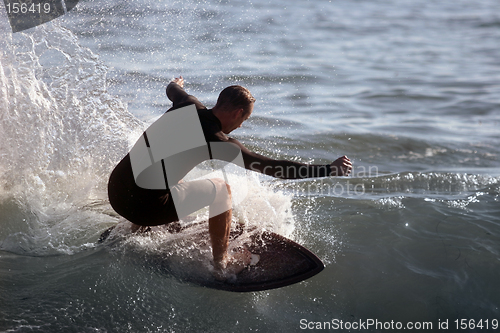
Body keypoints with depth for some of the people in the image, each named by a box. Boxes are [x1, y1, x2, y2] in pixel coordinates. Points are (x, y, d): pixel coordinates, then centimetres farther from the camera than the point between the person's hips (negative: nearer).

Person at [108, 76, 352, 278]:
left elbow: (173, 89, 35)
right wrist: (328, 169, -11)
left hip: (115, 189, 8)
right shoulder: (217, 141, -14)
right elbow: (274, 168, -15)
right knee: (220, 190, 7)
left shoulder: (189, 105, 7)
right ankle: (222, 264, 16)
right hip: (145, 205, -8)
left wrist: (175, 84, 61)